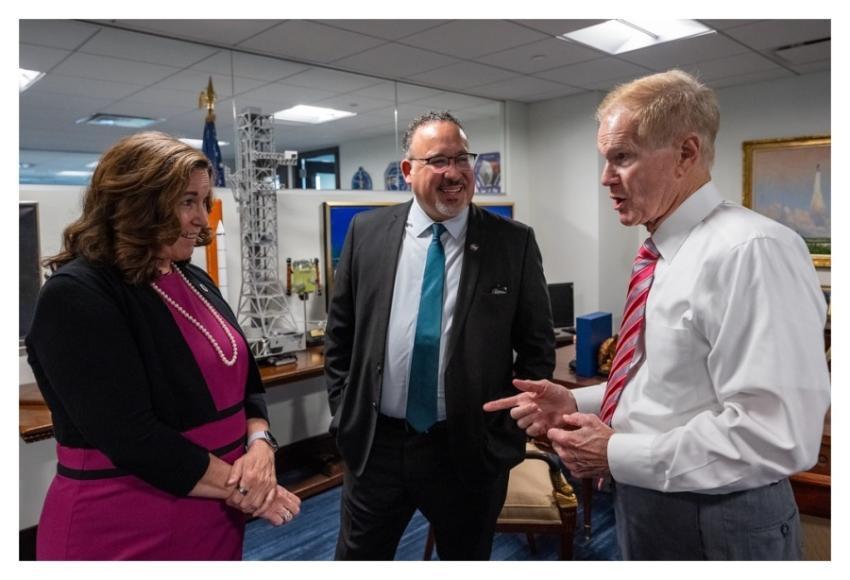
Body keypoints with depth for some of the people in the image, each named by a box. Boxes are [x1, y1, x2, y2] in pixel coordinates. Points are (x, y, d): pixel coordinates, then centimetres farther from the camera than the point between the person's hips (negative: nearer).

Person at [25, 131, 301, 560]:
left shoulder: (194, 280, 5)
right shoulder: (75, 296, -17)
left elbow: (245, 381, 7)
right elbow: (130, 436, -24)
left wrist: (260, 446, -11)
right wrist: (241, 487, -17)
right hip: (125, 533, -7)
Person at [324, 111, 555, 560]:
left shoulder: (514, 242, -6)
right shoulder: (367, 232, -1)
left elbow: (538, 347, -1)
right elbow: (339, 335, 6)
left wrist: (506, 429, -5)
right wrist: (344, 417, 2)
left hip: (471, 450, -1)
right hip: (374, 445, 2)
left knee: (466, 559, 21)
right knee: (357, 558, 19)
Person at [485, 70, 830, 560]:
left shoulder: (751, 251, -23)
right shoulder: (665, 255, 6)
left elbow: (774, 434, -29)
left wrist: (618, 456, -22)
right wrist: (576, 402, 1)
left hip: (716, 524, -8)